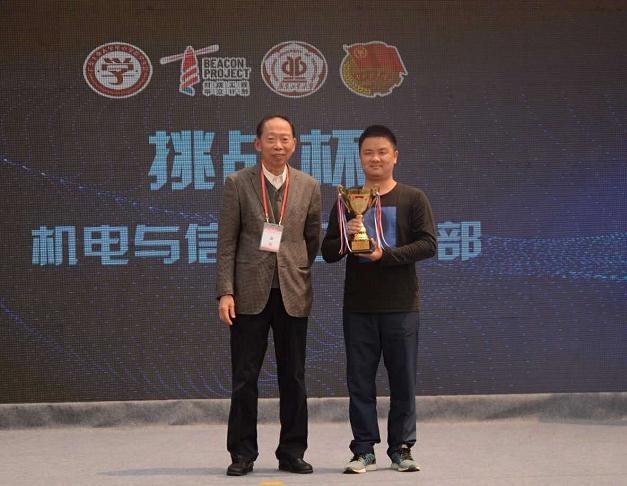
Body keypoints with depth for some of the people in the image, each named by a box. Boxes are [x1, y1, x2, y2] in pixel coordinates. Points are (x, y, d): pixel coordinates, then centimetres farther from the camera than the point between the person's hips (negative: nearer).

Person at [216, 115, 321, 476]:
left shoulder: (309, 187, 6)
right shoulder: (238, 183, 1)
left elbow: (314, 240, 14)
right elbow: (227, 242, -1)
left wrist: (296, 272, 9)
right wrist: (226, 291, -8)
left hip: (293, 294, 2)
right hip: (250, 293, -2)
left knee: (293, 378, 6)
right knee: (244, 377, 2)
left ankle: (292, 453, 16)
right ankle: (243, 453, 12)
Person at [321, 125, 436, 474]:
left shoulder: (413, 199, 3)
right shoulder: (347, 201, 9)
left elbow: (428, 245, -6)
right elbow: (328, 252, 8)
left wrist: (385, 255, -16)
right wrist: (347, 238, -13)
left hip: (401, 305, -2)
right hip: (358, 305, 2)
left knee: (403, 379, 3)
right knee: (360, 380, 3)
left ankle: (402, 448, 13)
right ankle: (364, 450, 10)